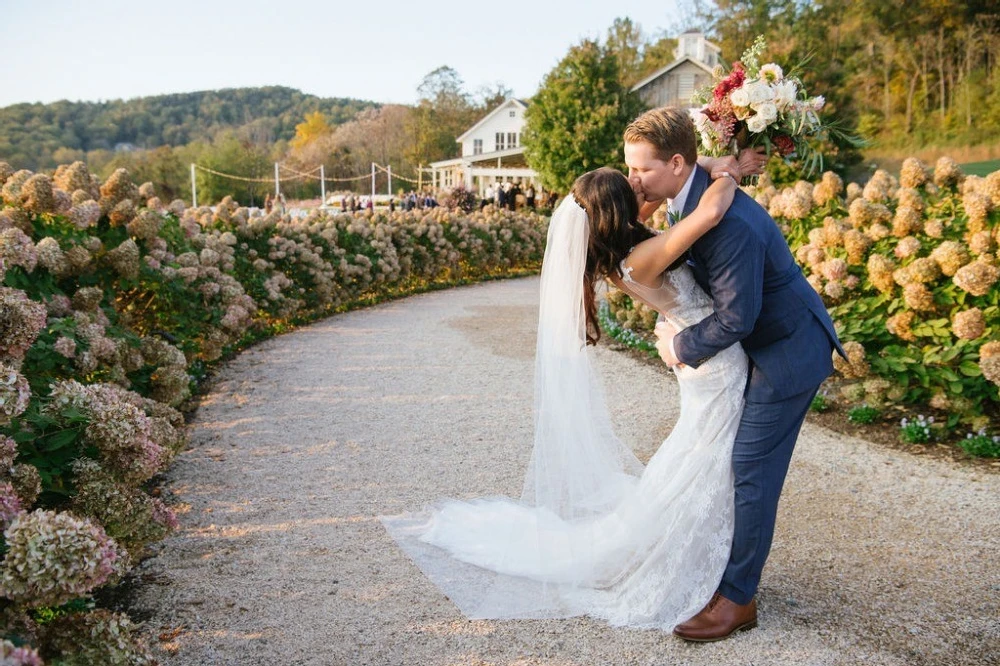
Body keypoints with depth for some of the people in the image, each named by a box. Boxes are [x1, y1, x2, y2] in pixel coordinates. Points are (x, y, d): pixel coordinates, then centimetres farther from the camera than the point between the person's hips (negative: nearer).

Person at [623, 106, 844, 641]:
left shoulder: (730, 222, -31)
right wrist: (673, 326, -1)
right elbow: (694, 269, 14)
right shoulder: (688, 199, -2)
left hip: (787, 353, -9)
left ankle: (737, 599, 6)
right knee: (726, 463, 13)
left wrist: (680, 348, -12)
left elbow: (735, 318, -26)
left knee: (750, 473, -5)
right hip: (758, 345, 9)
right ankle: (726, 567, 27)